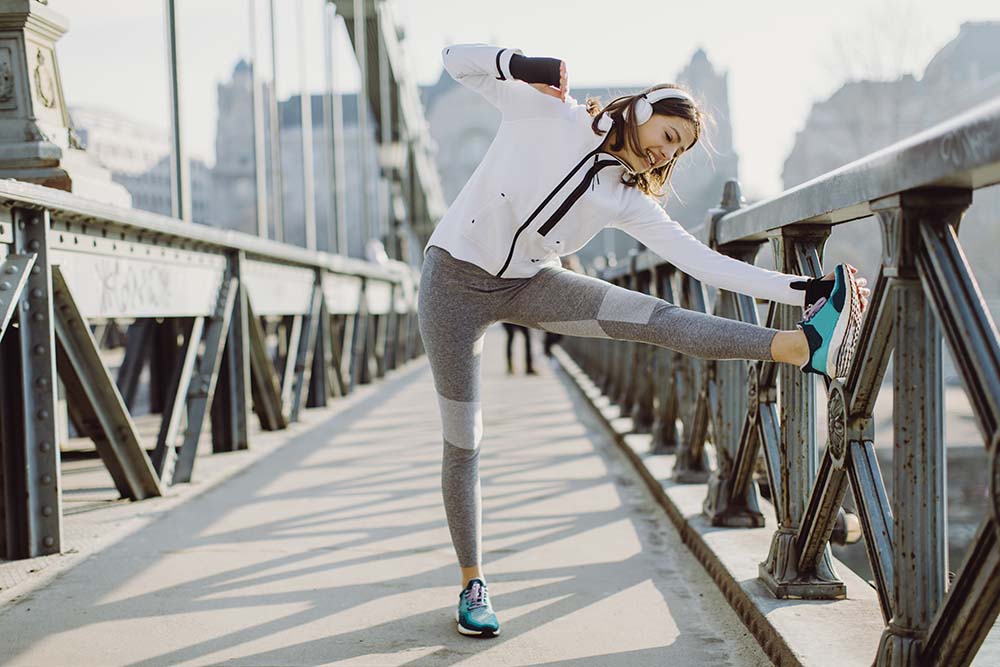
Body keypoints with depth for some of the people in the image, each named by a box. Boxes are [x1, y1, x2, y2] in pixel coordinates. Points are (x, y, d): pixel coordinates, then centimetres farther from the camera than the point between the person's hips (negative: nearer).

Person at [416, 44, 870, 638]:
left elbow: (702, 261, -6)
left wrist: (803, 289, -13)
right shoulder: (546, 111, -8)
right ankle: (473, 583, 11)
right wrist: (525, 66, -30)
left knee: (652, 317, -20)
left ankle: (806, 345, -34)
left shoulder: (629, 200, 0)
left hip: (530, 283, 3)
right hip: (456, 277, -3)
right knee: (463, 443, -2)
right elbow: (459, 61, -10)